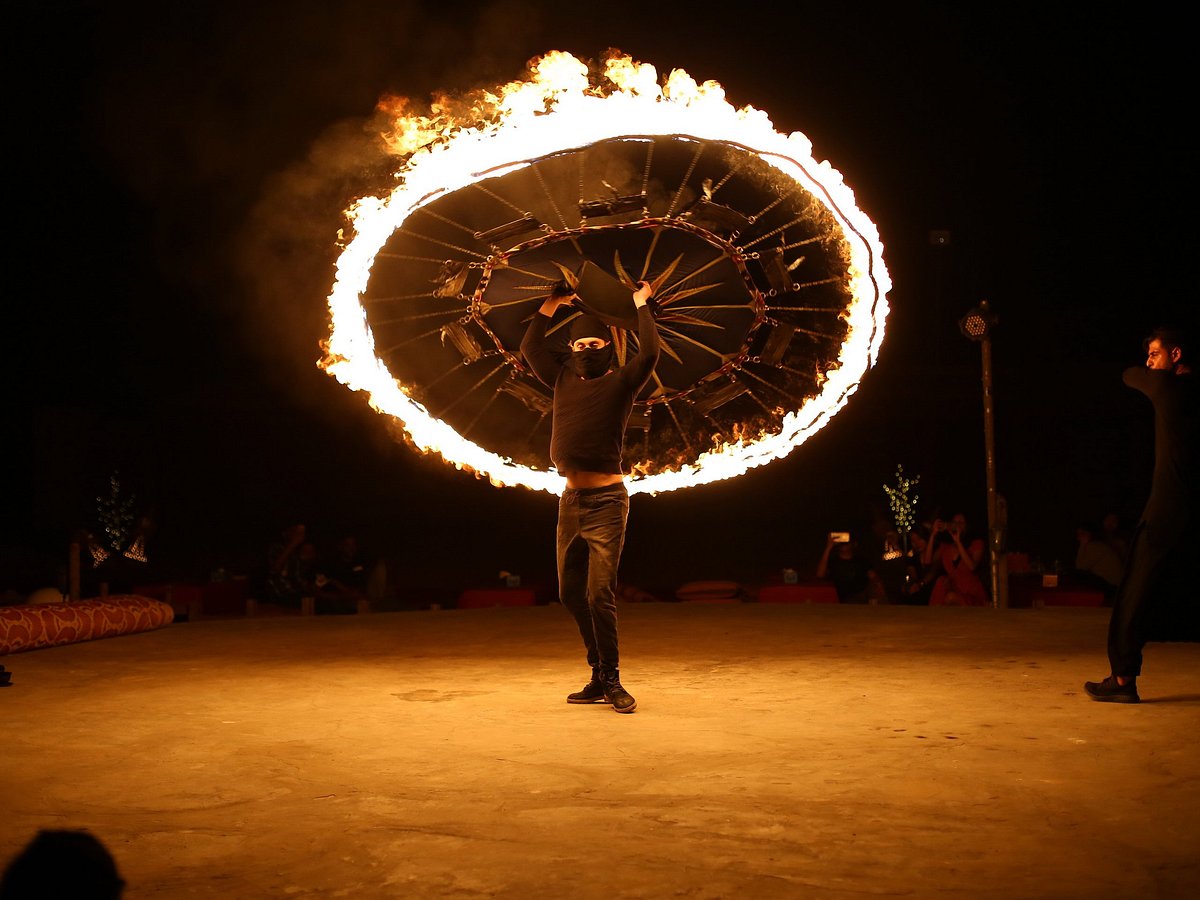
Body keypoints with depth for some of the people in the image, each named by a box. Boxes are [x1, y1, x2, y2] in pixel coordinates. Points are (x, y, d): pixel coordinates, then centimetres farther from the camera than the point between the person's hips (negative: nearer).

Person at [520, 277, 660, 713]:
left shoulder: (620, 381, -2)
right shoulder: (564, 379, 14)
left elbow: (649, 353, -18)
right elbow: (530, 346, 22)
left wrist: (641, 304, -6)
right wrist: (553, 303, 24)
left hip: (606, 500, -7)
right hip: (571, 499, 7)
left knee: (600, 593, -12)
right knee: (571, 593, 9)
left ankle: (610, 680, -1)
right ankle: (599, 677, 19)